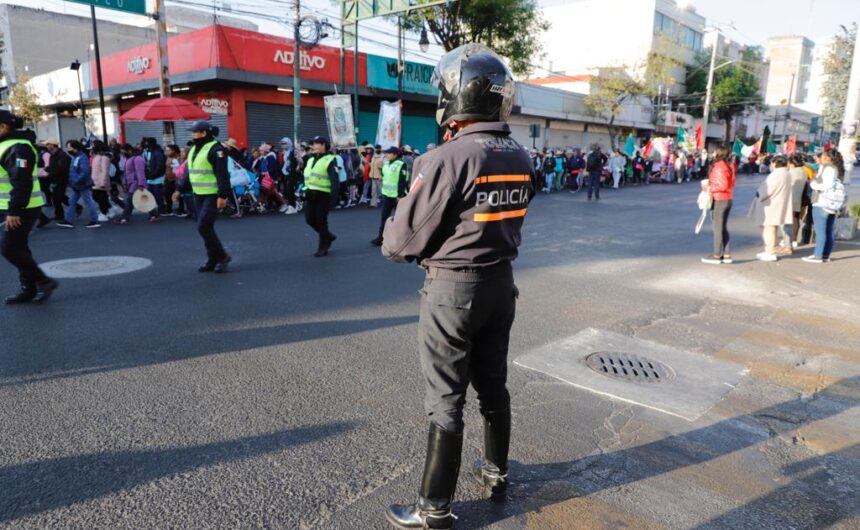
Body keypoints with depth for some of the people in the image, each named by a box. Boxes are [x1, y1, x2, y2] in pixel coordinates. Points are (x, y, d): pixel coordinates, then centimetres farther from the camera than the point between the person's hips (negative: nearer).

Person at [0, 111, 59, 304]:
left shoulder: (17, 148, -18)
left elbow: (22, 182, -25)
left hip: (23, 209, -10)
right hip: (17, 208, 10)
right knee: (18, 248, 13)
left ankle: (44, 281, -1)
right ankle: (29, 289, 19)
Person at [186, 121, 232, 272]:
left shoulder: (215, 149, -14)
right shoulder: (194, 149, 15)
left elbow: (222, 174, -20)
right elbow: (190, 172, 23)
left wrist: (222, 196, -25)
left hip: (213, 196, -9)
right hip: (198, 195, 9)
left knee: (203, 227, -14)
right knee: (205, 228, 10)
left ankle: (222, 256, 0)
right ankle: (213, 260, 19)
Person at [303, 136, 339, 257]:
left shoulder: (329, 160, -9)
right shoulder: (310, 159, 15)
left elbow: (334, 179, -17)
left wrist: (334, 196, -26)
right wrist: (305, 190, 16)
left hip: (323, 195, -7)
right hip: (311, 194, 8)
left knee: (321, 221, -2)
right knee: (310, 219, 8)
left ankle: (323, 248, 11)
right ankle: (328, 236, 30)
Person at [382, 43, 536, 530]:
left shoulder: (448, 157, -21)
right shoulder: (521, 157, 2)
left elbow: (406, 237, -16)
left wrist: (389, 243, 6)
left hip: (454, 289, -7)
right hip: (501, 282, 7)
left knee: (446, 400, 5)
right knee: (493, 385, 21)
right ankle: (496, 473, 40)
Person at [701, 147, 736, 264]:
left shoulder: (719, 167, -17)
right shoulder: (729, 166, 11)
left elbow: (723, 186, -22)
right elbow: (733, 181, 15)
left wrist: (710, 188, -11)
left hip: (719, 200, -9)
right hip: (728, 199, 9)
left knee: (717, 228, -4)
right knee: (724, 228, 14)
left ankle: (716, 256, 0)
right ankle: (727, 254, 16)